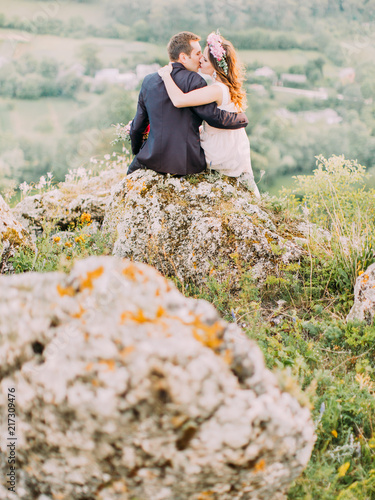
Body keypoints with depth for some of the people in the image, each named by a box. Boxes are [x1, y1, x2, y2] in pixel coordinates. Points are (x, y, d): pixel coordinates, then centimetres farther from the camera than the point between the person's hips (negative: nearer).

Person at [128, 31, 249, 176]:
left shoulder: (148, 81, 5)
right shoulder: (193, 80, -12)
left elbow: (137, 127, 11)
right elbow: (215, 117, -14)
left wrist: (137, 153, 28)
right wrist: (242, 118, 5)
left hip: (153, 162, 5)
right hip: (187, 165, -4)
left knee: (132, 169, 35)